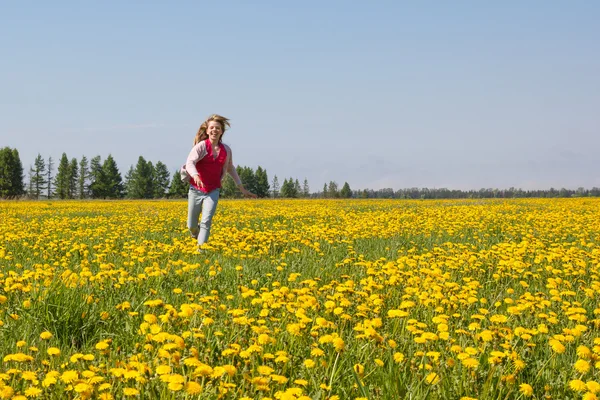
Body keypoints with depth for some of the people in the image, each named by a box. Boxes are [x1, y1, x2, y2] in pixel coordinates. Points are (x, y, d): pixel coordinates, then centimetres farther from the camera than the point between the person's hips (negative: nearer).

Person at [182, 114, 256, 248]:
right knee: (192, 226, 7)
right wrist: (195, 176, -48)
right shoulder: (201, 146, -11)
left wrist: (242, 189, 20)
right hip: (196, 189, -2)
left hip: (213, 191, 2)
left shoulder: (226, 150, 2)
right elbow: (190, 163, -26)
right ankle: (197, 238, 41)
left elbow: (230, 169, 18)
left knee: (206, 222, -15)